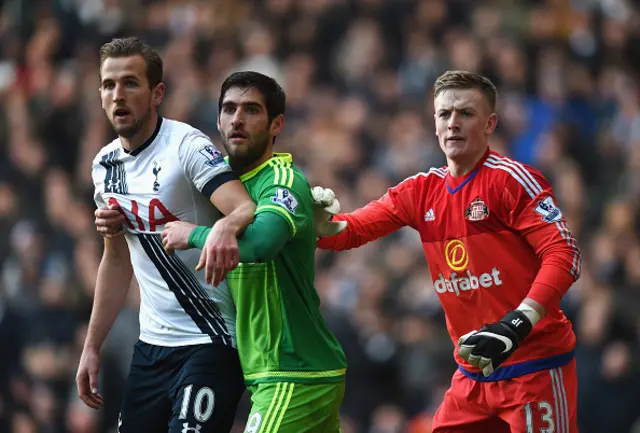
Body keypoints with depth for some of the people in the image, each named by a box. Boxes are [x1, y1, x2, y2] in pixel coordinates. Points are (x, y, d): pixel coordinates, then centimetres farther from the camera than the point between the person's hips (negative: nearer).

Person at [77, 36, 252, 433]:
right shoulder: (106, 165, 9)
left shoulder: (186, 147, -13)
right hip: (152, 344, 7)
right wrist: (92, 347, 16)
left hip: (210, 343, -7)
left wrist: (227, 225, -51)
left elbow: (248, 210, -28)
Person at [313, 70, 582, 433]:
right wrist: (321, 221, -13)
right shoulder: (422, 191, 9)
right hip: (475, 372, 6)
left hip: (537, 368, -6)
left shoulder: (512, 179, -10)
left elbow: (564, 256, -17)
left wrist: (516, 325, -27)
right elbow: (349, 232, 11)